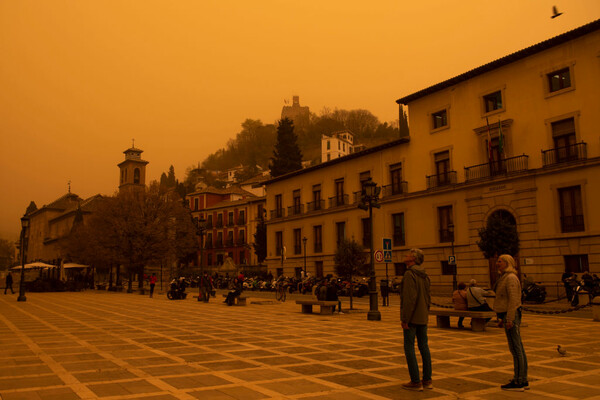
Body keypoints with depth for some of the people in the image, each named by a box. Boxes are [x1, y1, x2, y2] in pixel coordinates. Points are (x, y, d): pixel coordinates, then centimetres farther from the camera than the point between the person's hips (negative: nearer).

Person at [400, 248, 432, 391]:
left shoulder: (410, 274, -17)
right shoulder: (425, 275, 10)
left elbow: (409, 298, -22)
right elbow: (428, 296, 13)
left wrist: (405, 319, -19)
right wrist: (426, 313, 19)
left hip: (411, 318, -8)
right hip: (423, 317, 9)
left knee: (409, 348, -1)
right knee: (424, 346, 13)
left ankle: (416, 382, 2)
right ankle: (427, 380, 19)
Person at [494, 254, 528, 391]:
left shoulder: (510, 277, -15)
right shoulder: (505, 277, 16)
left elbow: (513, 299, -21)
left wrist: (509, 319, -22)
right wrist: (503, 318, 22)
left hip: (511, 316, -10)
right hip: (508, 316, 10)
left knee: (515, 349, -5)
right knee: (518, 349, 12)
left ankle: (518, 383, 0)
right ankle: (523, 381, 18)